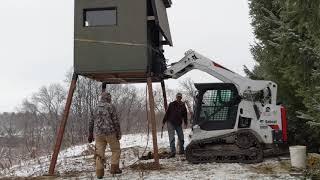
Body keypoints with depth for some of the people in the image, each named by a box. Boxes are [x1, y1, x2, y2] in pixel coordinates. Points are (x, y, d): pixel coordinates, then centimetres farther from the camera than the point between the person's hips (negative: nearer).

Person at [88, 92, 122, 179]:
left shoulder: (96, 108, 12)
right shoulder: (111, 107, -5)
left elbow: (91, 122, 13)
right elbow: (116, 121, -10)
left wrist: (90, 134, 19)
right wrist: (118, 133, -5)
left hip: (99, 134, 4)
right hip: (110, 133, -4)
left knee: (99, 153, 4)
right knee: (116, 150, 13)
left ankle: (99, 173, -2)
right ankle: (114, 168, 8)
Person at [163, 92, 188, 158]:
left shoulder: (183, 105, 5)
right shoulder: (172, 104, -3)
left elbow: (185, 115, 10)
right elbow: (167, 113, -1)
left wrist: (185, 123, 3)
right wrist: (164, 121, -2)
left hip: (179, 124, 3)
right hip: (171, 123, -3)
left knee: (181, 138, 9)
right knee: (172, 138, -10)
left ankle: (181, 150, 25)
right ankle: (172, 152, -12)